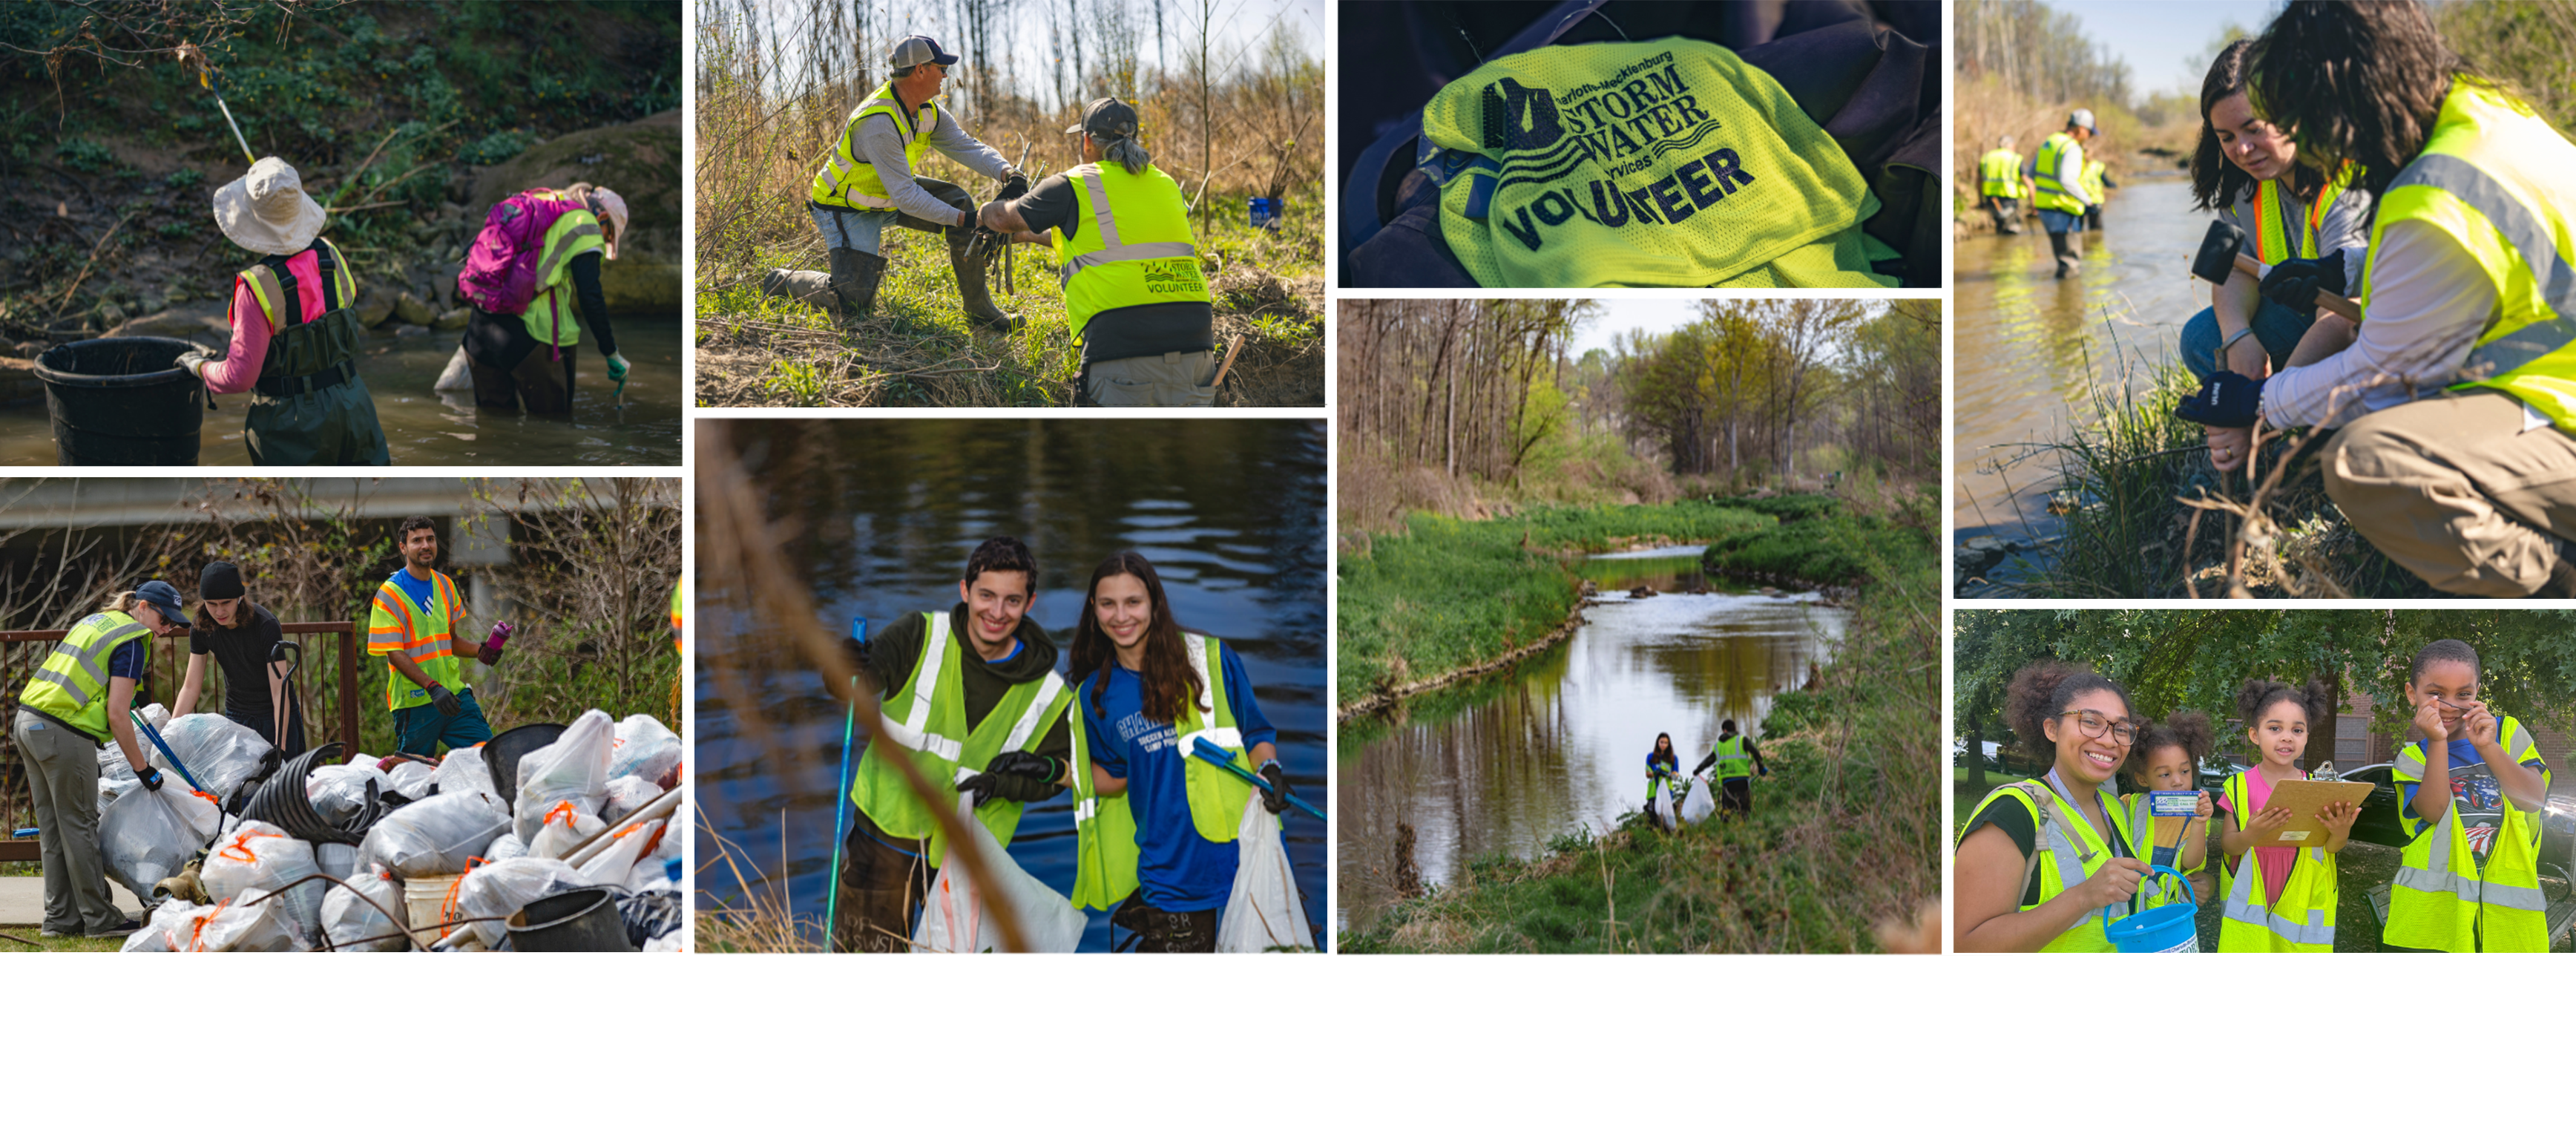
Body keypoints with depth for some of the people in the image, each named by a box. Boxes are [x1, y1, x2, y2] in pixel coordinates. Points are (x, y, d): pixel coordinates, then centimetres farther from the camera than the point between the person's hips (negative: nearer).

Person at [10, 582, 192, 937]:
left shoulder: (96, 621, 19)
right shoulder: (132, 640, -8)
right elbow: (117, 714, -12)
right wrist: (142, 767, -6)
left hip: (28, 722, 9)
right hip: (64, 732, -9)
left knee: (52, 828, 12)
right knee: (79, 827, -2)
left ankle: (60, 918, 17)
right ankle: (100, 919, 5)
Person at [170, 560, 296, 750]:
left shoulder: (266, 625, -24)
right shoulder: (201, 627, -11)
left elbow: (279, 691, -25)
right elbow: (191, 686, -5)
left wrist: (280, 747, -31)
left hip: (275, 714, -4)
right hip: (236, 715, 4)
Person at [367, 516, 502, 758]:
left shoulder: (445, 585, 13)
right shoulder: (390, 594, -7)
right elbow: (395, 654, -12)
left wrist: (479, 651, 3)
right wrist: (432, 687, -24)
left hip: (455, 694, 5)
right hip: (414, 702, -5)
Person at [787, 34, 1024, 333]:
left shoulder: (929, 112, -6)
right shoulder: (878, 123, -34)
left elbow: (966, 145, -14)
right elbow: (905, 197, -36)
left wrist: (1006, 173, -34)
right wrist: (963, 220, -38)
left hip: (888, 195, 8)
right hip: (845, 207, -8)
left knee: (960, 202, -9)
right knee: (855, 304, -15)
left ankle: (979, 309, -1)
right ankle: (783, 281, 13)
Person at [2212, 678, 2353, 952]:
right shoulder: (2240, 786, 1)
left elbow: (2332, 847, 3)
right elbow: (2227, 844, -3)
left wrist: (2340, 832, -21)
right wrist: (2251, 835, -26)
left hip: (2302, 903, 1)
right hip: (2251, 904, -1)